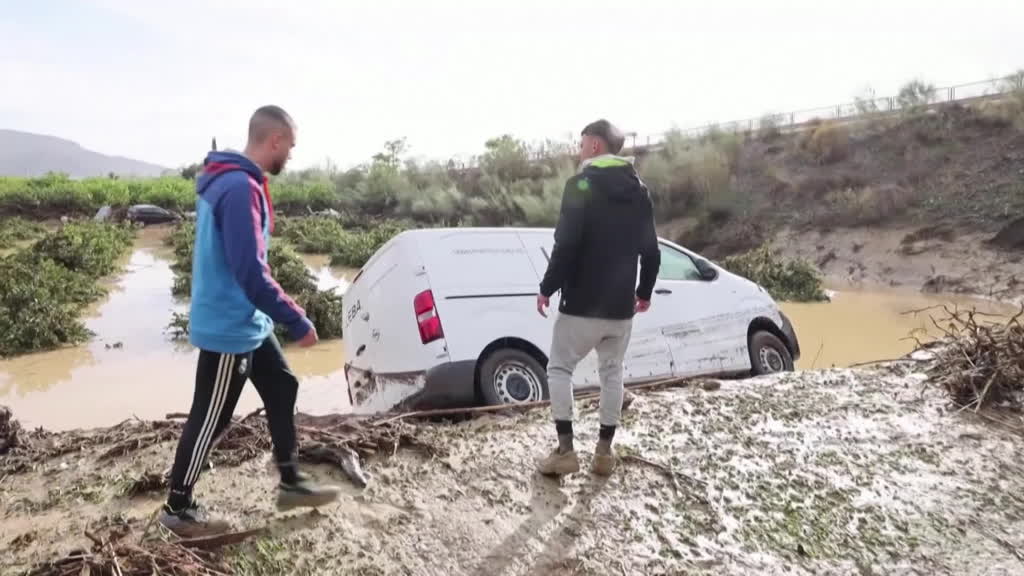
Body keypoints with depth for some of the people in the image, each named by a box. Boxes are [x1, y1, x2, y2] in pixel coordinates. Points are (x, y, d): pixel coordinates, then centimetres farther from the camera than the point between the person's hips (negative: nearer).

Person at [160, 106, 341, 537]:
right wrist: (298, 322, -21)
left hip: (248, 323, 10)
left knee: (282, 391, 16)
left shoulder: (233, 180, 8)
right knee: (210, 419, 5)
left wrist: (282, 311, 19)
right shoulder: (240, 187, -25)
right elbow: (250, 272, -29)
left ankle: (291, 483, 29)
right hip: (230, 328, -10)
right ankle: (178, 508, 24)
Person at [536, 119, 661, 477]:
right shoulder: (639, 191, 10)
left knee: (559, 368, 6)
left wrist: (547, 288, -9)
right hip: (621, 304, 6)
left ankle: (565, 450, 1)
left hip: (583, 303, -6)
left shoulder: (582, 185, -11)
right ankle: (604, 451, 18)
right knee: (612, 372, 15)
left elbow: (566, 245, -19)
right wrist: (644, 292, 25)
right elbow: (651, 250, 13)